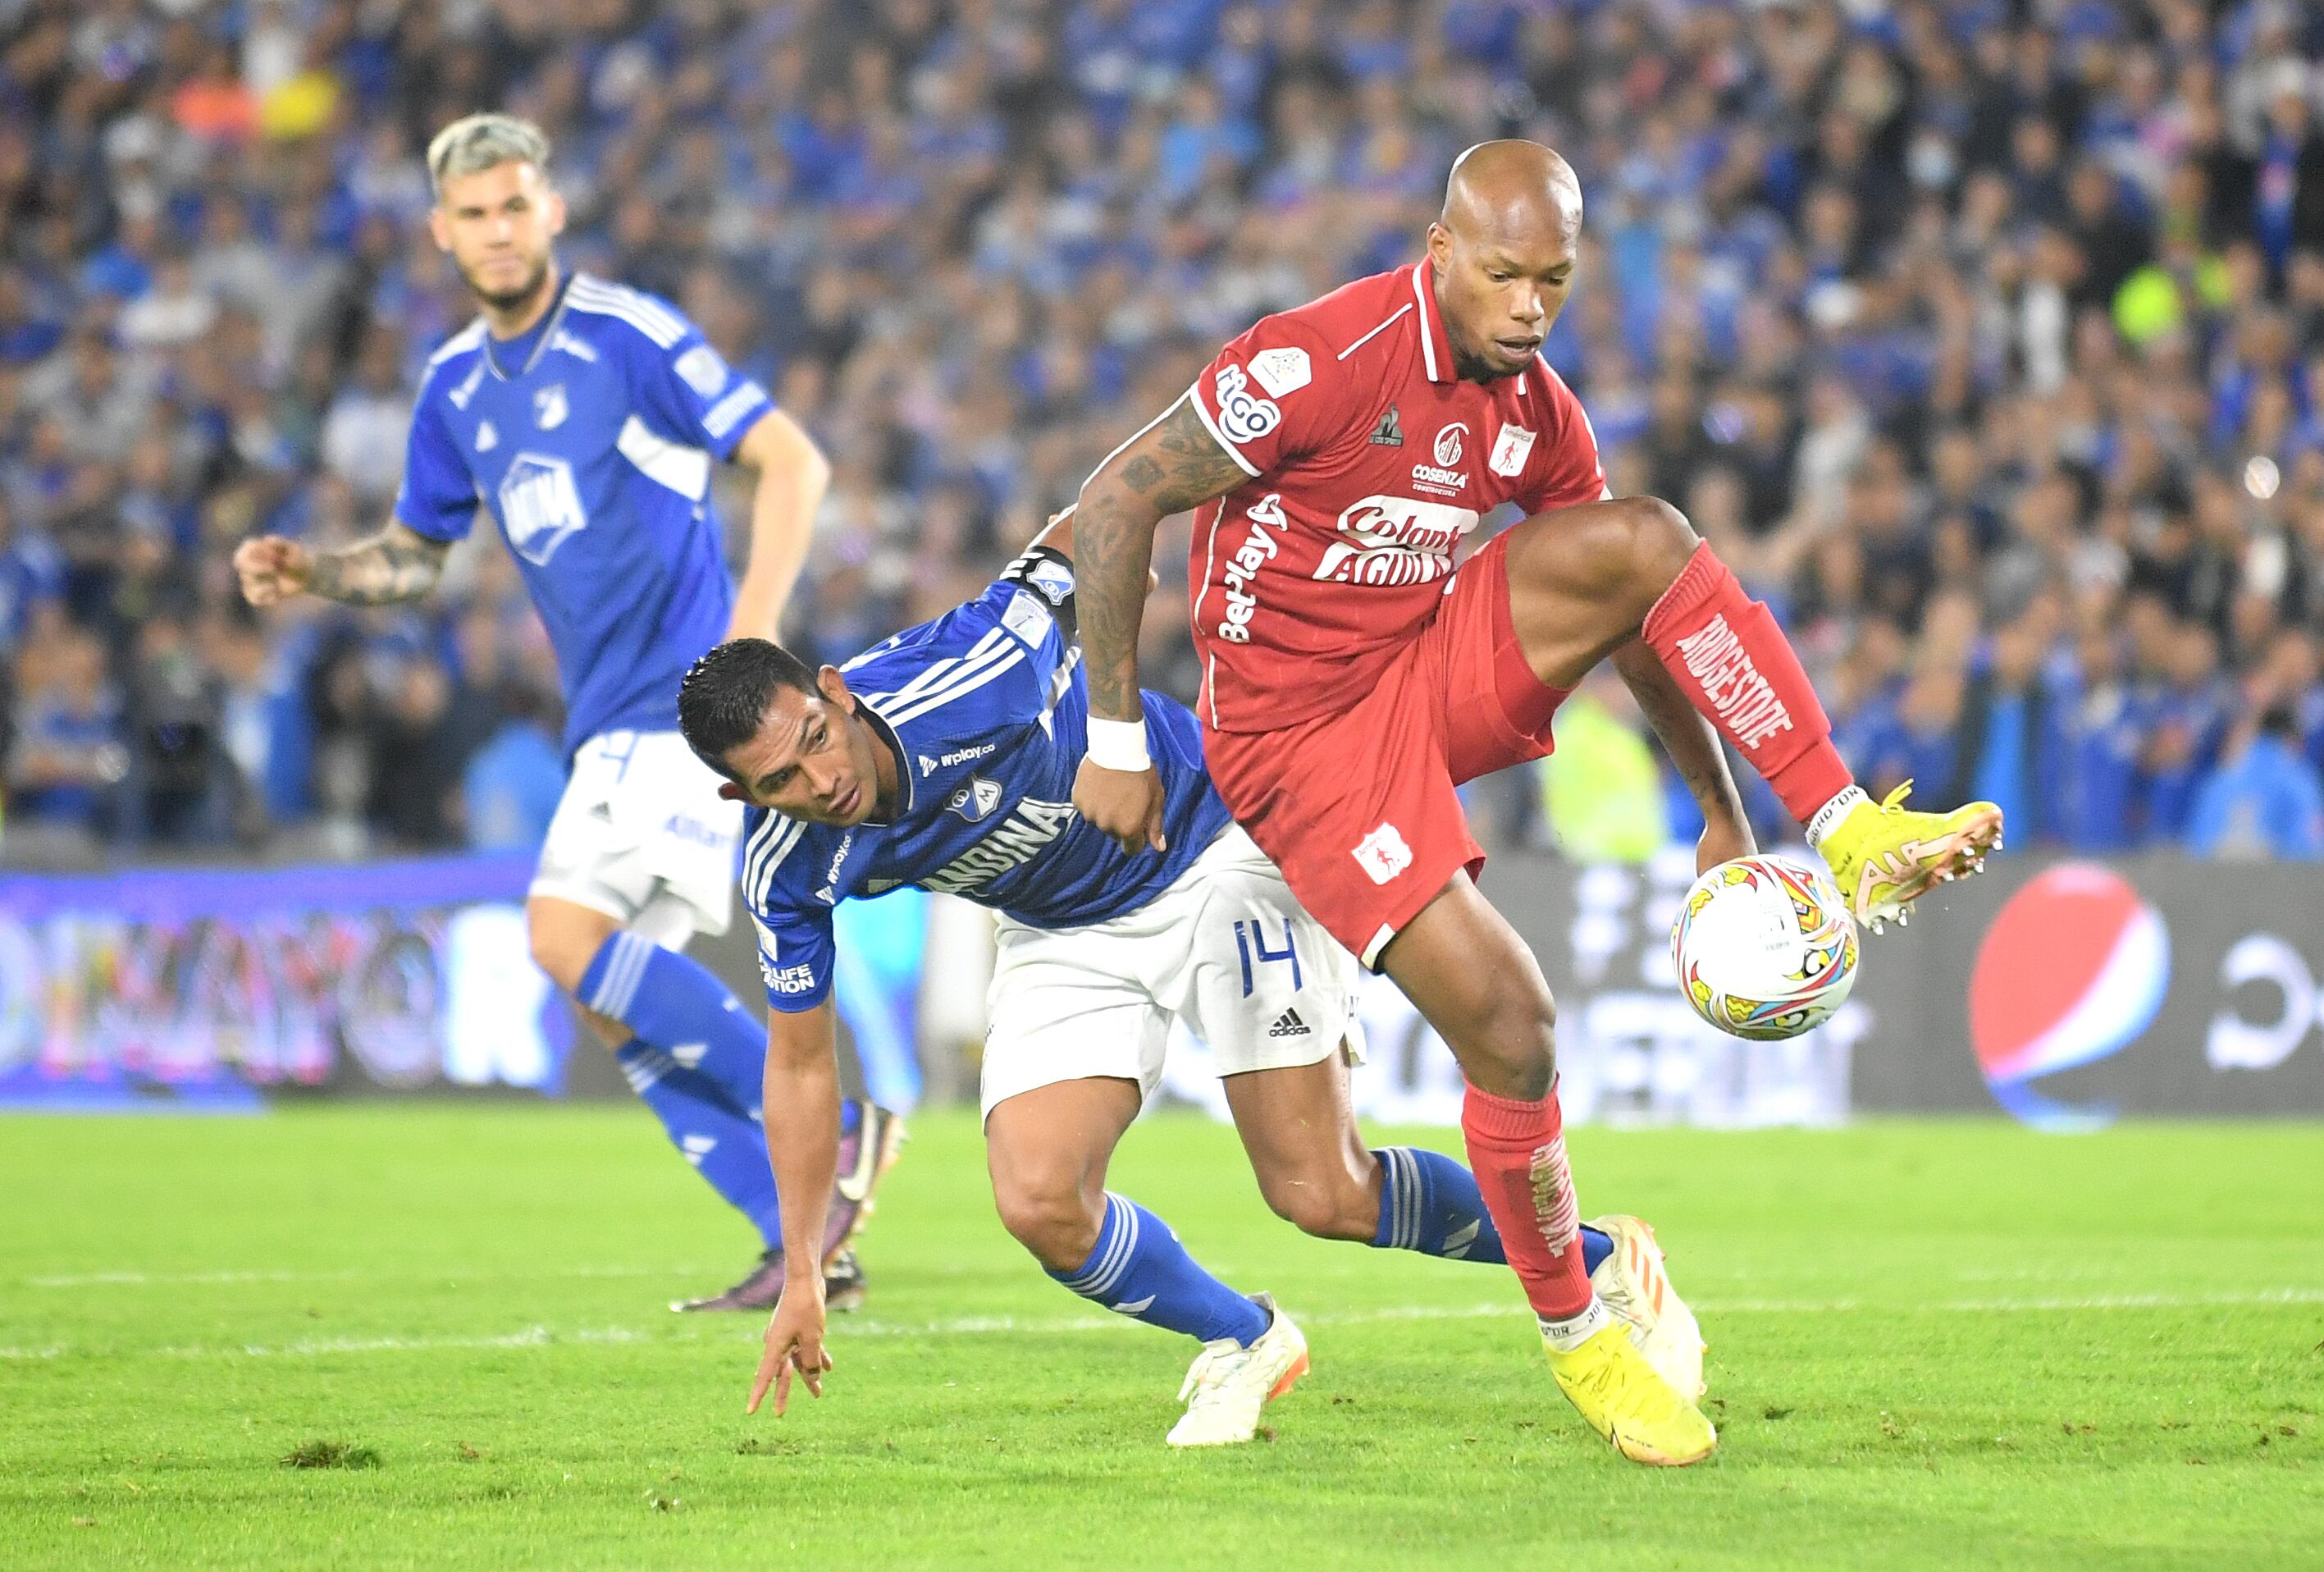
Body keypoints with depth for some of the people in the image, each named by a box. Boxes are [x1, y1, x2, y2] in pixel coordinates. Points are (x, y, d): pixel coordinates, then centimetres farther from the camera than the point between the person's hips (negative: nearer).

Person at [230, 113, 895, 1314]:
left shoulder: (629, 336, -9)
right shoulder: (456, 386, 13)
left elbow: (793, 462, -10)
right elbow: (413, 555, 25)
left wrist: (751, 641, -19)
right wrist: (311, 574, 4)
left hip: (681, 695, -8)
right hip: (607, 720, 8)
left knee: (569, 930, -21)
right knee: (626, 1003, 1)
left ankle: (836, 1121, -15)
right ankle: (807, 1242, 4)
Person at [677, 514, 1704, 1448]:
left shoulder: (962, 682, -35)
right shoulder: (787, 867, -18)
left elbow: (1090, 530, -19)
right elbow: (800, 1059, -4)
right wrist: (802, 1276, -5)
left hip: (1215, 847, -4)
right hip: (1066, 939, 4)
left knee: (1322, 1198, -7)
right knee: (1039, 1202, -16)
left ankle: (1602, 1262, 15)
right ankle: (1243, 1343, 12)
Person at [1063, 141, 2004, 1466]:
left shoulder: (1540, 416, 0)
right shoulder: (1327, 363, -22)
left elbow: (1641, 612, 12)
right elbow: (1117, 502, -17)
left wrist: (1721, 809, 11)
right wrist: (1118, 741, -15)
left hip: (1438, 678, 6)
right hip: (1302, 735, -6)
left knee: (1647, 540, -17)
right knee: (1506, 1019, -16)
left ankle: (1858, 839, -16)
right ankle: (1578, 1340, 6)